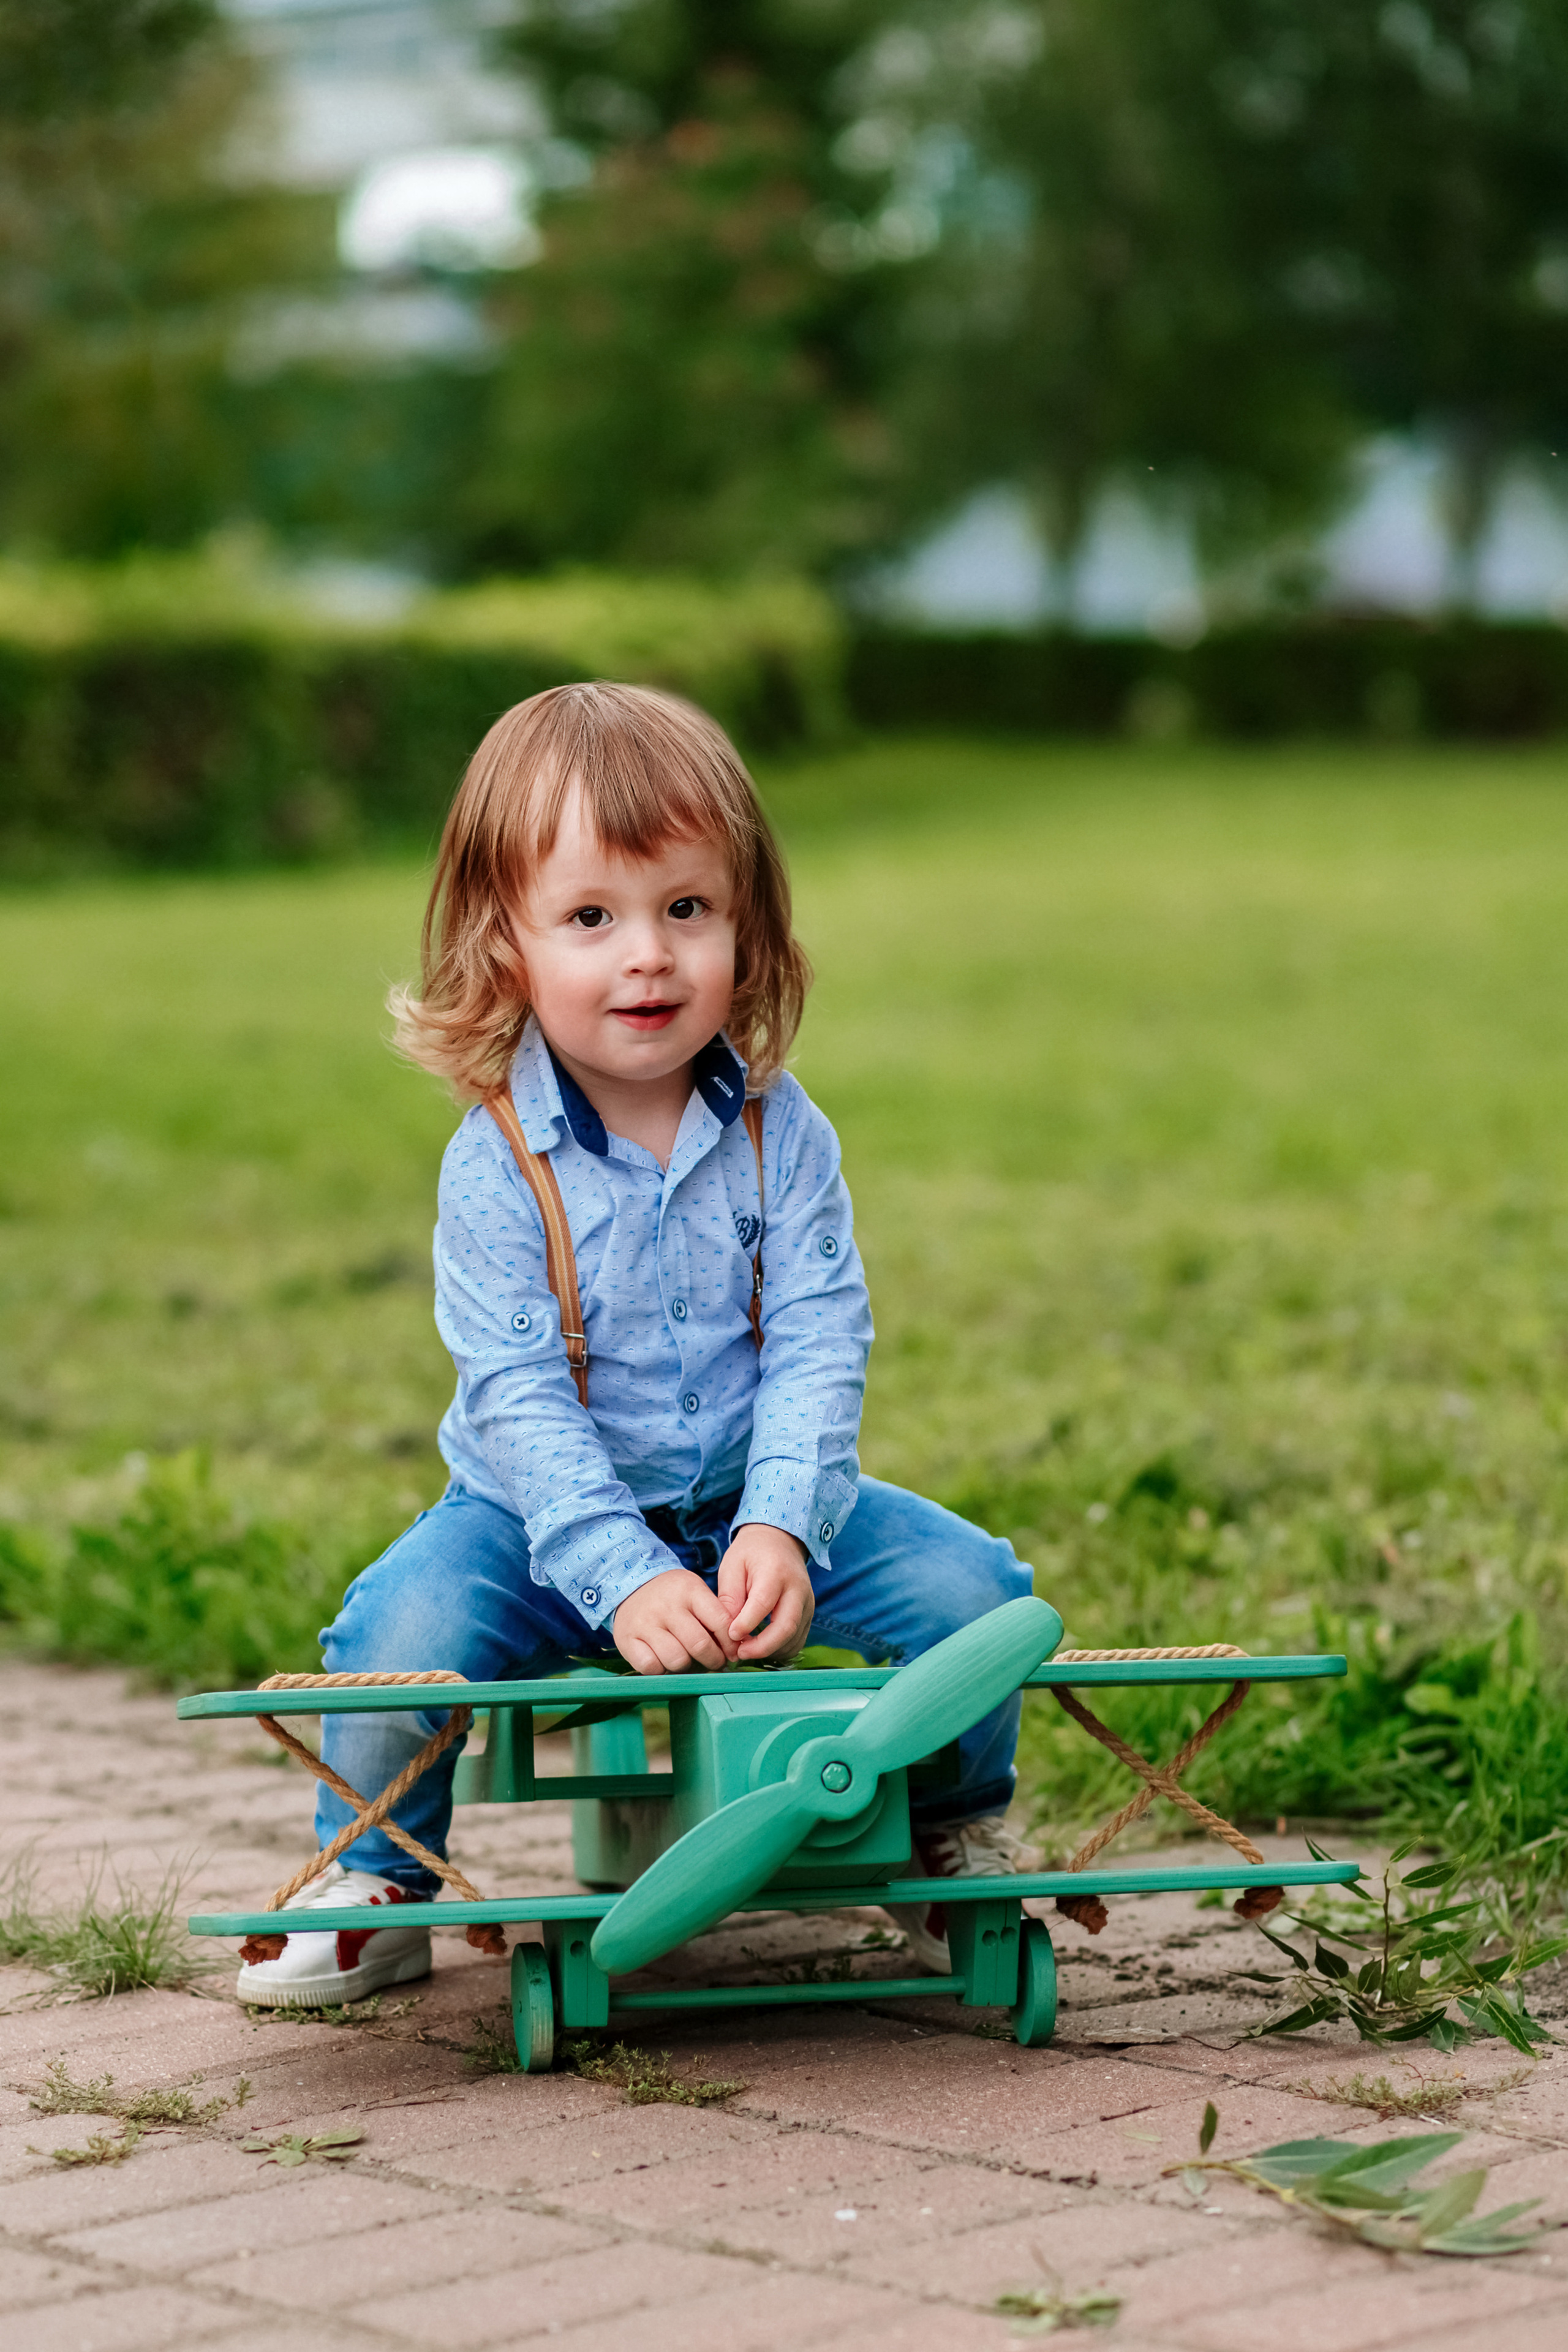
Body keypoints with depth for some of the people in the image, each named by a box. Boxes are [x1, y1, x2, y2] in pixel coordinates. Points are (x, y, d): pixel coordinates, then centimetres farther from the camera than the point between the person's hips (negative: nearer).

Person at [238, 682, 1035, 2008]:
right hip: (548, 1514, -2)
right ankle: (377, 1885, 1)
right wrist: (627, 1579, -32)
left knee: (968, 1586, -16)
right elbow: (515, 1398, -20)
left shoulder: (782, 1135, -8)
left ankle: (960, 1844, 14)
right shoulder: (497, 1165, -16)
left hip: (759, 1509, 2)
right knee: (407, 1626, -29)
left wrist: (779, 1527, -28)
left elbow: (819, 1350, -11)